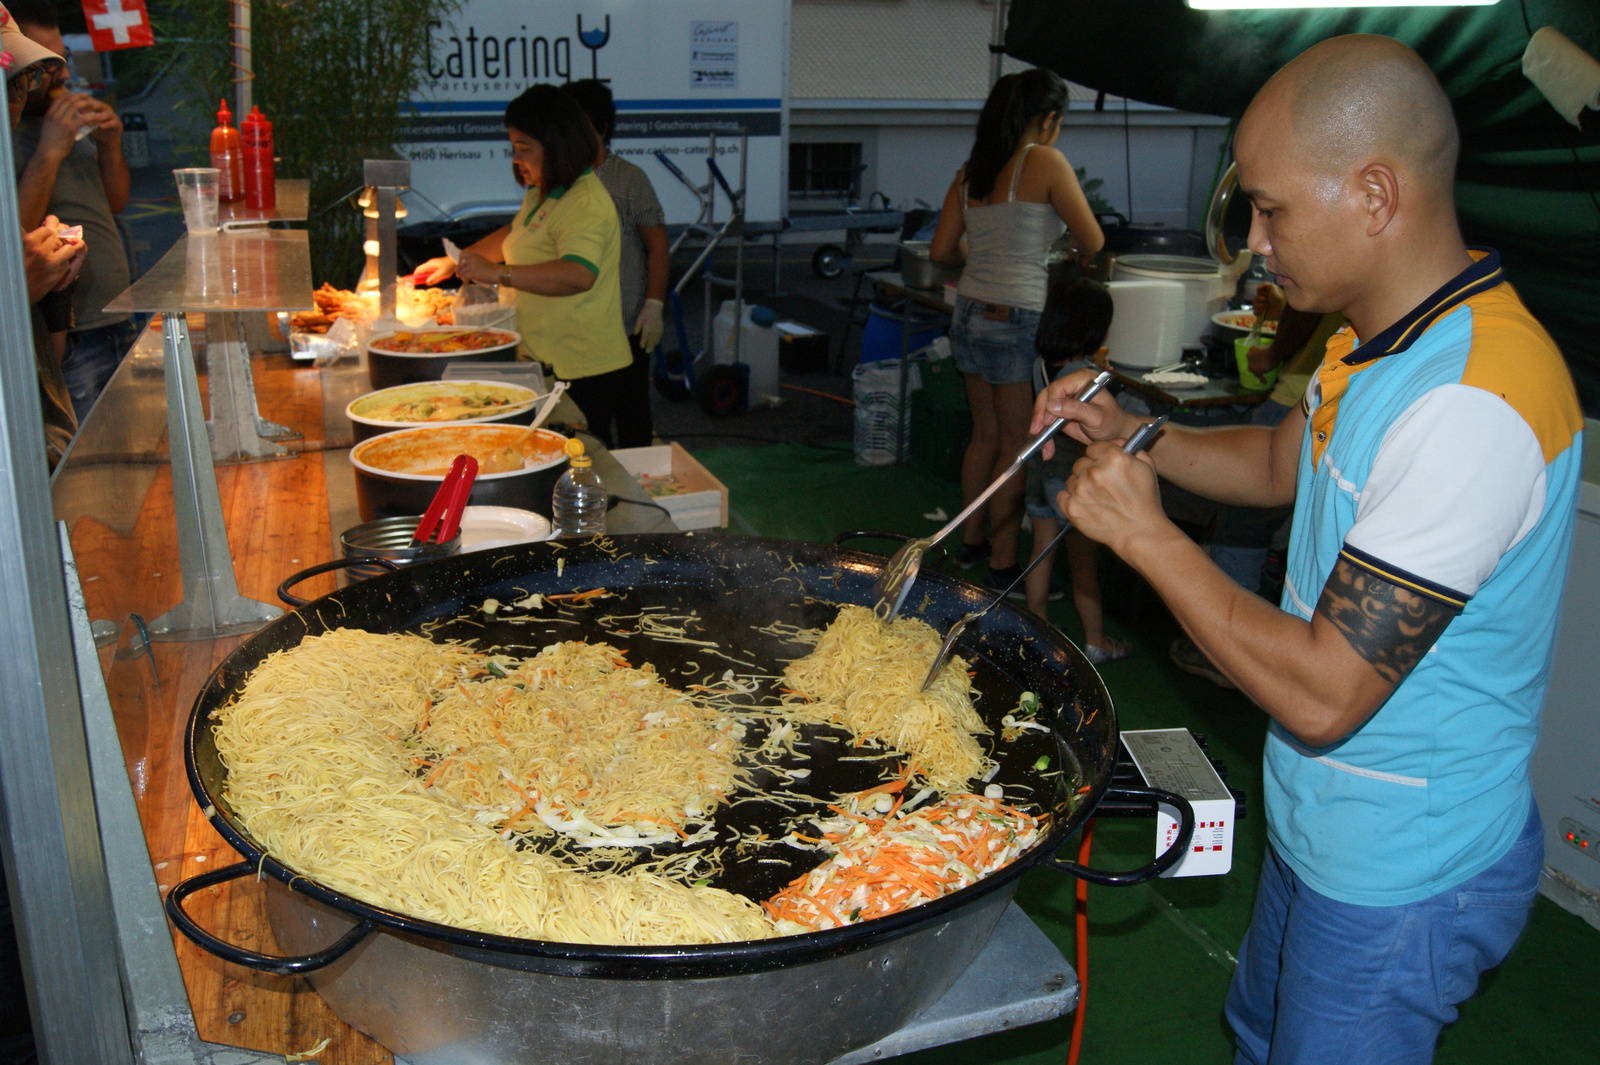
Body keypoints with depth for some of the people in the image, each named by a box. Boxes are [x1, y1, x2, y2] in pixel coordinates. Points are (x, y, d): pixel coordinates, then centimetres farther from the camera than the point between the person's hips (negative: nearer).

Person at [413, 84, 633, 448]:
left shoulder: (586, 203, -18)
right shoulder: (541, 194, 14)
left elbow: (579, 274, -35)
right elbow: (513, 235, 35)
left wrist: (498, 274, -37)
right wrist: (456, 261, 26)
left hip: (584, 372, -9)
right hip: (546, 362, 10)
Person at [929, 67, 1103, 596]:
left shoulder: (970, 172, 10)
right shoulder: (1045, 162, -8)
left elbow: (941, 251, 11)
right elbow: (1093, 244, -7)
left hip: (969, 314, 7)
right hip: (1016, 321, -7)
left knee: (985, 434, 19)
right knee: (1017, 444, 3)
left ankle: (972, 539, 31)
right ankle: (1003, 563, 10)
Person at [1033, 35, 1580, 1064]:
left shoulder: (1475, 405, -34)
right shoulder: (1386, 338, -1)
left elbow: (1323, 693, -33)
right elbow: (1286, 460, 18)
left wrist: (1144, 530, -24)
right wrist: (1131, 433, 1)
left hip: (1404, 878, -9)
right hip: (1325, 825, 9)